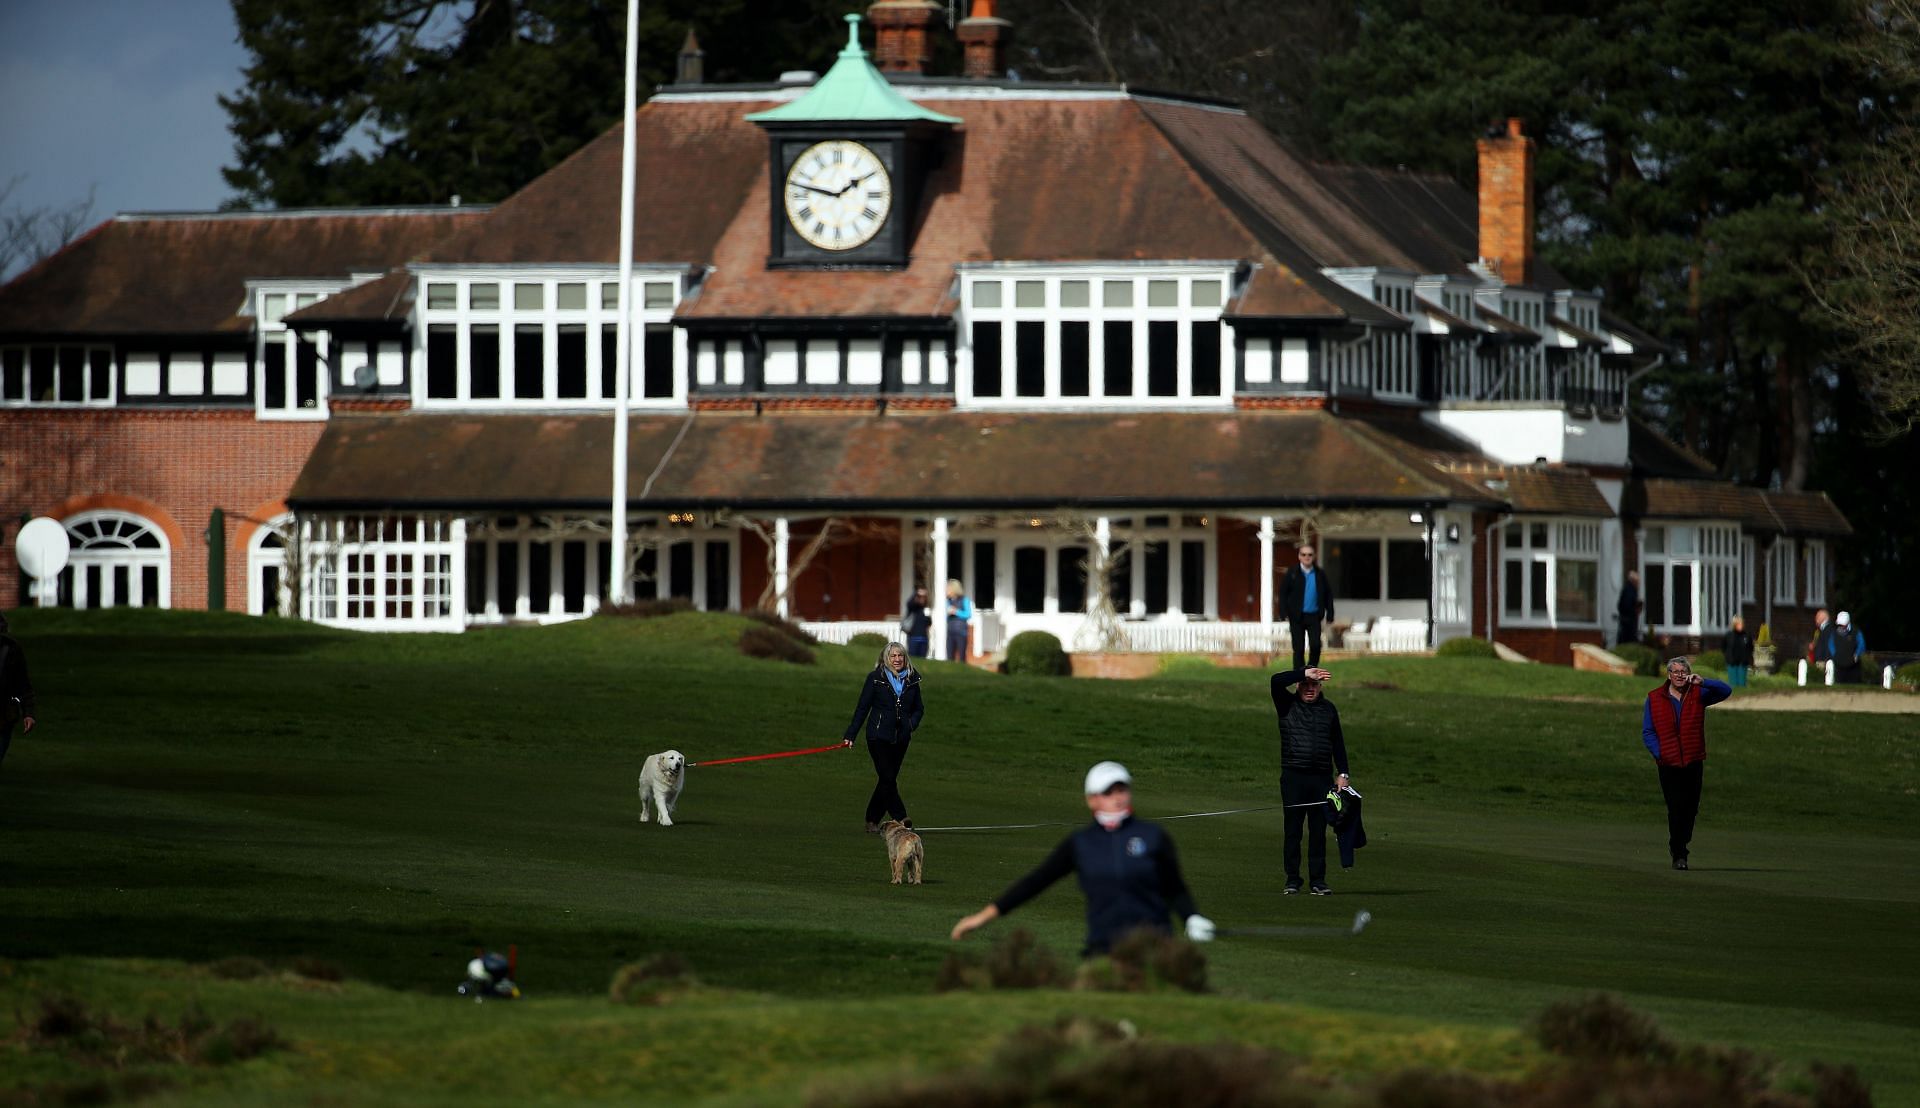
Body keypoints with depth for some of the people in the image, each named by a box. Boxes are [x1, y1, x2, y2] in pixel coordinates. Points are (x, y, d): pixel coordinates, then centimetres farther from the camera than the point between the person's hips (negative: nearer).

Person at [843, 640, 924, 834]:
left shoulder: (912, 680, 8)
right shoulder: (875, 678, -2)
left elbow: (918, 708, 18)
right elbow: (863, 707, 1)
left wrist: (912, 724, -4)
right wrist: (850, 735, -1)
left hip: (901, 738, 4)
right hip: (879, 736, -4)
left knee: (888, 780, 6)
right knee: (887, 778, -13)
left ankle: (872, 821, 16)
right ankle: (900, 819, -17)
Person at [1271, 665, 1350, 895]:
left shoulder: (1328, 709, 13)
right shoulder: (1288, 705, 5)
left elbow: (1338, 743, 16)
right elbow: (1276, 681, -12)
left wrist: (1342, 773, 8)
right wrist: (1305, 673, -13)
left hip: (1322, 778, 2)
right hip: (1293, 777, -2)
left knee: (1318, 831, 3)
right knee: (1292, 830, -2)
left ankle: (1318, 880, 6)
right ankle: (1292, 881, 2)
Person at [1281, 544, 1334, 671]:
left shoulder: (1320, 574, 4)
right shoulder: (1292, 573, 0)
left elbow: (1328, 594, 9)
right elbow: (1283, 593, 0)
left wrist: (1329, 615, 5)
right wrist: (1285, 613, -8)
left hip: (1314, 616, 1)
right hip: (1297, 617, -1)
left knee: (1315, 645, -12)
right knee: (1299, 648, 1)